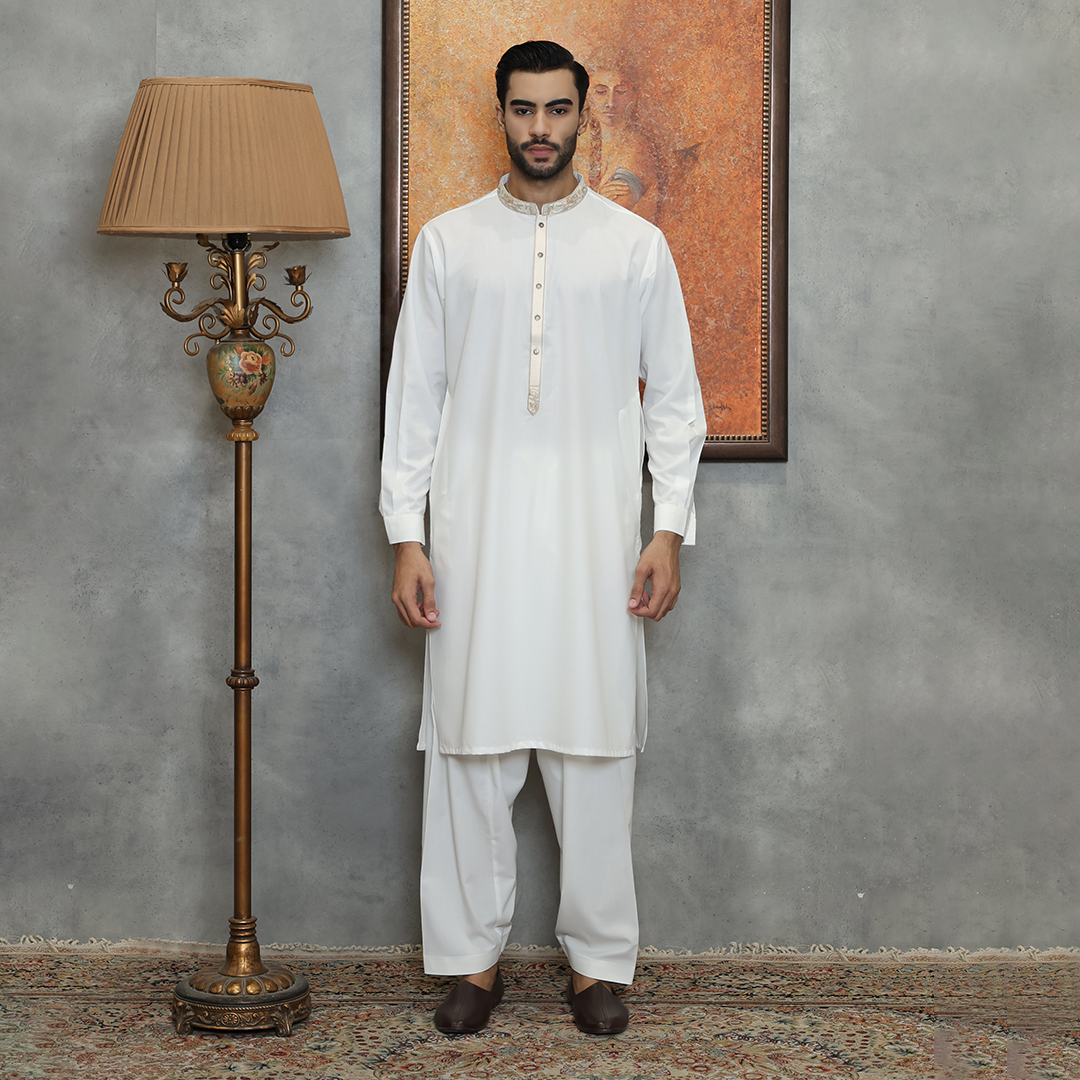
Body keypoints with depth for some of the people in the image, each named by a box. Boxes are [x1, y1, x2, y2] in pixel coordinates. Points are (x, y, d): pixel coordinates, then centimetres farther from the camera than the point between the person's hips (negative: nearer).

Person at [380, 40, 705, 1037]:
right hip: (475, 537, 1)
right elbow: (413, 397, 6)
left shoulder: (636, 245, 6)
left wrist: (669, 530, -2)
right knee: (472, 746, 3)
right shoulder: (448, 243, 7)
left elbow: (675, 400, 7)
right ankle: (474, 959, 15)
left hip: (594, 541, 0)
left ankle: (598, 961, 15)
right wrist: (405, 539, -1)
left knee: (595, 749, 3)